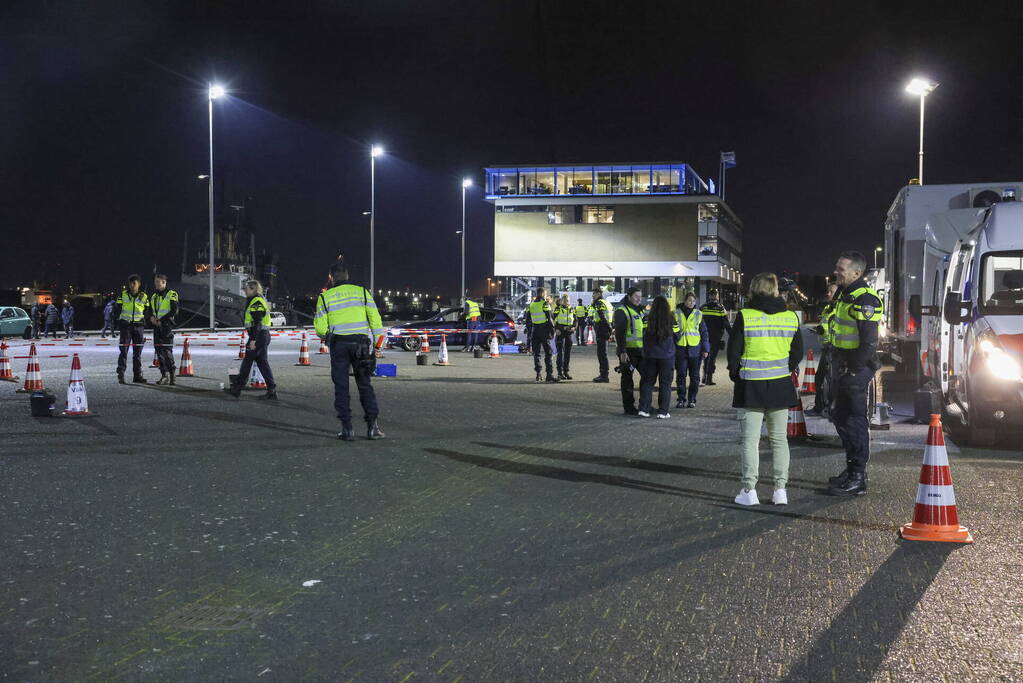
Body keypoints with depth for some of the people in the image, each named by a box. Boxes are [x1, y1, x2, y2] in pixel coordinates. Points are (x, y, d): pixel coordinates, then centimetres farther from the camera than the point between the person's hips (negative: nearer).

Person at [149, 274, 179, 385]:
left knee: (167, 351, -12)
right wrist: (151, 317, 0)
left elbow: (174, 311, -11)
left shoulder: (171, 294, -3)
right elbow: (150, 310, 23)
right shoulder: (154, 296, 18)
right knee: (159, 351, 5)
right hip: (157, 326, 7)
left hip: (167, 325, -7)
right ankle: (164, 375, 10)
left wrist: (161, 320, -15)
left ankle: (171, 376, -9)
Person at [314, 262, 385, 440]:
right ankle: (372, 426, 4)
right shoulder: (361, 291, 7)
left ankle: (347, 429, 3)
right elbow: (375, 318, 0)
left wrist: (327, 337, 22)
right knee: (364, 385, 10)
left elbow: (320, 328, 0)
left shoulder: (325, 297, 4)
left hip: (338, 344, -1)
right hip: (361, 342, 1)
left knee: (341, 387, 5)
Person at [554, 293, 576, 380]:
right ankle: (560, 372, -9)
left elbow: (575, 320, 18)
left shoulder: (572, 309, 13)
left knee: (568, 353, 6)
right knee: (560, 352, -9)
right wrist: (556, 329, -17)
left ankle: (566, 371, 13)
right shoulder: (558, 309, 0)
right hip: (560, 332, -5)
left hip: (569, 332, 5)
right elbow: (554, 320, -3)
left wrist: (574, 327, -1)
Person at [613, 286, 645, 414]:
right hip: (628, 350, -8)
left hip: (641, 350, 8)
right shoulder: (621, 311, -9)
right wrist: (622, 352, -21)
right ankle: (628, 407, 6)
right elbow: (619, 333, -16)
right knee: (627, 379, 0)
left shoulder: (639, 310, 17)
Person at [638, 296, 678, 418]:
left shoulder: (648, 321, -7)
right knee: (665, 383, 6)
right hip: (667, 355, -1)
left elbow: (644, 336, -2)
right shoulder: (671, 320, -7)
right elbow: (676, 337, 2)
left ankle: (644, 409, 5)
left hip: (650, 355, 1)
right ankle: (663, 411, 5)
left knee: (647, 382, 11)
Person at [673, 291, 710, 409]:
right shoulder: (676, 313, 4)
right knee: (681, 375, 2)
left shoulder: (698, 314, 7)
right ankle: (681, 399, 10)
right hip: (680, 349, -1)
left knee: (694, 376, 4)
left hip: (695, 349, 1)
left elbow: (704, 332, 9)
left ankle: (692, 399, 13)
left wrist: (705, 349, 4)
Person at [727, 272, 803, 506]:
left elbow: (734, 351, -6)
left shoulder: (745, 316, -11)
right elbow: (797, 352, 7)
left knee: (750, 439, 3)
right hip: (781, 385, 3)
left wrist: (735, 374, 9)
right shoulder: (791, 317, 1)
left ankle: (749, 490, 3)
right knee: (779, 438, 12)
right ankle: (780, 489, 10)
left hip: (751, 386, -3)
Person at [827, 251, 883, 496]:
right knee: (841, 418, 16)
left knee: (854, 421, -5)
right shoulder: (843, 294, 13)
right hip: (842, 366, 10)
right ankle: (851, 470, 27)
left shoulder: (864, 300, -18)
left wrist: (854, 371, -21)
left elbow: (869, 343, -21)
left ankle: (858, 479, 1)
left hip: (857, 368, -10)